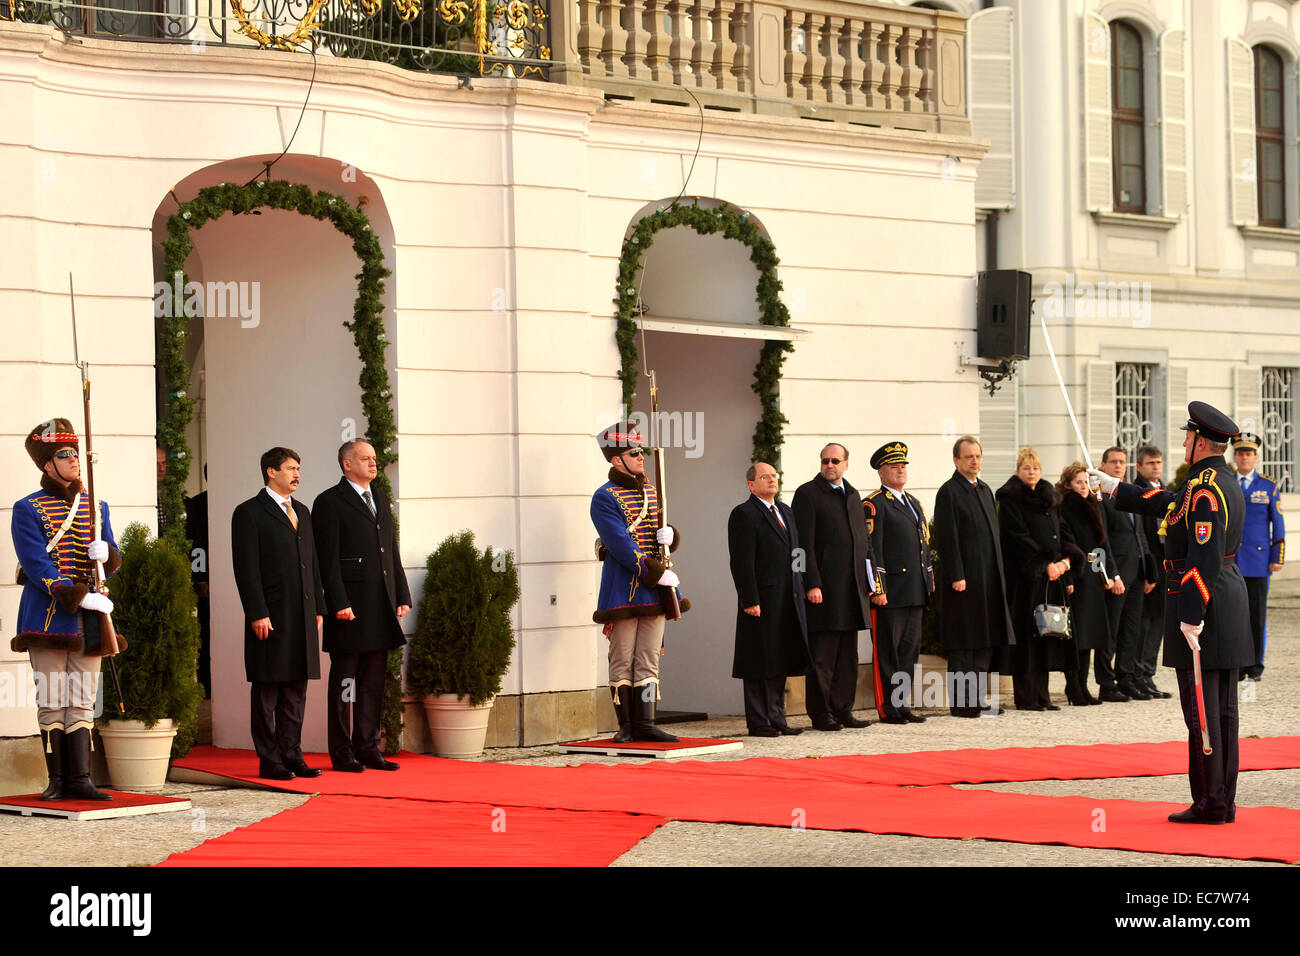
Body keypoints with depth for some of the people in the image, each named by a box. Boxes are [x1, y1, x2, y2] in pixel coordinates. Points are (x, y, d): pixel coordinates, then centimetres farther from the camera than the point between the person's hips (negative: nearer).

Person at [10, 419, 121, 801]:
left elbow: (114, 563, 13)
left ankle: (79, 779, 3)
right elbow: (38, 567, -12)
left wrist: (105, 553, -12)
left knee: (82, 702, 2)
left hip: (88, 619, 4)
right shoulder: (27, 509, -2)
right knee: (52, 702, -2)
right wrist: (82, 598, -20)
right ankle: (57, 780, 3)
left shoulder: (96, 507, 14)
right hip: (48, 617, -4)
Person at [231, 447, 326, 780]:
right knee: (267, 691, -1)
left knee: (296, 689, 9)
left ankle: (292, 755, 14)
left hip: (302, 617, 7)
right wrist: (257, 614, -16)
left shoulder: (302, 512, 18)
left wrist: (318, 608, 13)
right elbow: (246, 568, -10)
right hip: (270, 617, -7)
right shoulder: (249, 513, -4)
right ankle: (269, 760, 2)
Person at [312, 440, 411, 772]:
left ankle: (368, 748, 16)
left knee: (374, 680, 10)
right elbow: (328, 559, -11)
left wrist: (402, 596, 13)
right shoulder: (329, 502, -5)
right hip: (350, 607, -7)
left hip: (382, 608, 7)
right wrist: (339, 603, -18)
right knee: (344, 679, -2)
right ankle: (342, 753, 2)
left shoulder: (381, 499, 18)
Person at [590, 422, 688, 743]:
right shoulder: (604, 498, -8)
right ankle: (626, 726, 5)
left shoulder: (651, 493, 15)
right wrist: (658, 574, -20)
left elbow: (666, 540, 20)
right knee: (622, 662, -1)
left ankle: (644, 724, 7)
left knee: (649, 660, 5)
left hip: (656, 589, 6)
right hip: (624, 591, -6)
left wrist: (669, 535, -6)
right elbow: (621, 547, -16)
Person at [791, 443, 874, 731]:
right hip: (824, 588, -7)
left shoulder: (853, 495, 17)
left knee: (847, 655, 9)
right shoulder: (807, 494, -5)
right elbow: (805, 543, -10)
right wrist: (812, 584, -17)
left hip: (852, 588, 7)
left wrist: (868, 580, 13)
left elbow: (864, 540, 21)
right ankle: (821, 714, 1)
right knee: (821, 656, -3)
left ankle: (843, 710, 15)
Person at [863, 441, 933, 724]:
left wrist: (929, 585, 17)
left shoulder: (914, 504, 19)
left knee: (910, 650, 10)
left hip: (915, 594, 8)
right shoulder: (873, 505, -7)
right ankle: (887, 709, 0)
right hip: (889, 593, -8)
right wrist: (877, 589, -18)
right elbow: (871, 550, -12)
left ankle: (903, 705, 15)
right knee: (887, 652, -3)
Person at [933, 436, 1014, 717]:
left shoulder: (985, 490, 17)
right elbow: (946, 538, -14)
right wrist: (956, 576, -19)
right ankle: (960, 702, -3)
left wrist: (999, 573, 16)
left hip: (989, 578, 8)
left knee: (987, 639, 9)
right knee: (963, 642, -6)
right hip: (965, 578, -8)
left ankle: (976, 697, 15)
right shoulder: (949, 492, -8)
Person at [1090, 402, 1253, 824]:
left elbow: (1204, 557, -24)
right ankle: (1224, 802, 13)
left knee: (1201, 707, -5)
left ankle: (1209, 803, -4)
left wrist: (1191, 616, -24)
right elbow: (1168, 504, 28)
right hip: (1230, 598, 10)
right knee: (1222, 706, 10)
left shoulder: (1205, 490, -17)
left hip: (1201, 599, -10)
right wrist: (1116, 488, 36)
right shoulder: (1224, 481, 13)